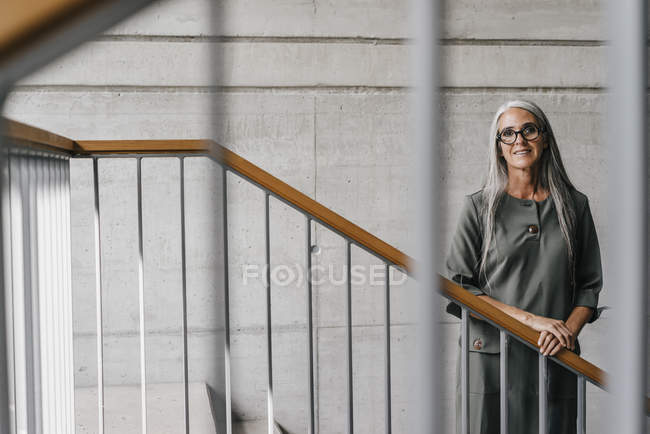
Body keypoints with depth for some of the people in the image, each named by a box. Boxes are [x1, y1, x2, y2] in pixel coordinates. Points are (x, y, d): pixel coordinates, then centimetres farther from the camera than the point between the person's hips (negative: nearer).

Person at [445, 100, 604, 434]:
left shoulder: (574, 206, 8)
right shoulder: (479, 207, 1)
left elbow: (590, 284, 10)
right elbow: (458, 286, -5)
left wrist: (568, 330, -10)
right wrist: (531, 320, -13)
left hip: (554, 360, 2)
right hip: (490, 359, -1)